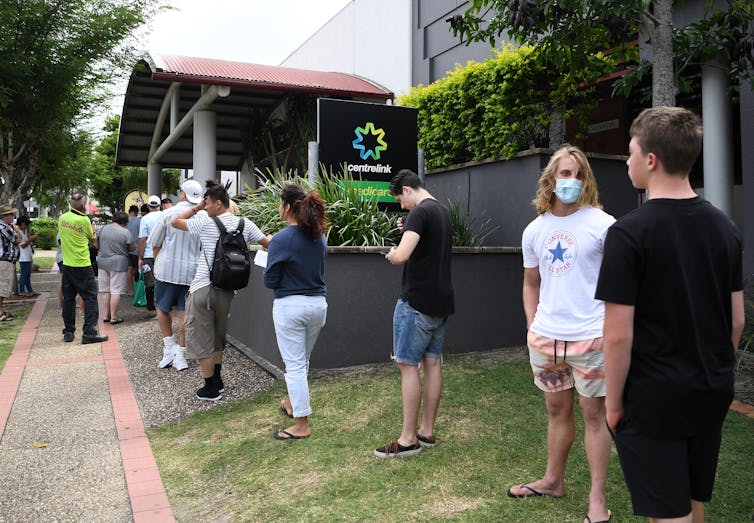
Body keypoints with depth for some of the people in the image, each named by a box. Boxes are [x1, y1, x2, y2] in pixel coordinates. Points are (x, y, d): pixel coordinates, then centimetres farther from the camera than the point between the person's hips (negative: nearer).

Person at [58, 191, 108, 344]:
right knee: (90, 297, -1)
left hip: (67, 265, 6)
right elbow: (92, 239, 1)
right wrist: (93, 230, 22)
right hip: (82, 266, -6)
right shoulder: (84, 220, -13)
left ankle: (68, 332, 18)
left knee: (68, 298, 12)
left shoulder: (62, 218, 4)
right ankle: (89, 332, -6)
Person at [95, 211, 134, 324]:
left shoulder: (102, 229, 3)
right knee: (116, 291, 0)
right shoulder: (125, 232, -9)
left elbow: (97, 245, 11)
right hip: (118, 264, -5)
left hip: (102, 262, 5)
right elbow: (132, 248, -2)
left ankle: (105, 315, 17)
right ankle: (114, 317, 2)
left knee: (105, 290, 13)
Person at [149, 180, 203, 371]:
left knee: (162, 308, 17)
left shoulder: (169, 213, -7)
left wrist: (157, 264, 16)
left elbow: (155, 243, 1)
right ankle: (180, 355, 11)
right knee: (185, 312, 6)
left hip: (168, 268, -1)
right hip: (192, 271, 2)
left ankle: (169, 347, 13)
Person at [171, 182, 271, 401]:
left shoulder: (206, 223, -10)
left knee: (201, 340, 7)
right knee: (218, 336, 23)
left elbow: (176, 221, 3)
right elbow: (267, 242, 11)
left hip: (202, 289, -5)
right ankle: (218, 381, 31)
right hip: (227, 290, 5)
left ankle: (210, 389, 12)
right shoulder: (245, 224, 1)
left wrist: (196, 207, 9)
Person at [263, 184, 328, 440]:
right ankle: (292, 402, 43)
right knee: (302, 361, 23)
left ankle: (301, 425, 8)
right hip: (318, 303, 6)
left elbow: (270, 282, -9)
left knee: (295, 365, 2)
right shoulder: (320, 237, 4)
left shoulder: (281, 240, -15)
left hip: (290, 306, -6)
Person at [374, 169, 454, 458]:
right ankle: (427, 431, 20)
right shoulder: (443, 211, 13)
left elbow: (401, 256, -28)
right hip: (441, 302, 9)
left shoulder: (420, 212, -15)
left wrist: (391, 253, -6)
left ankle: (408, 439, 3)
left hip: (417, 302, -9)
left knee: (408, 365, -3)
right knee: (432, 362, 11)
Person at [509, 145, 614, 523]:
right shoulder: (534, 230, 8)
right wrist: (532, 326, 9)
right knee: (557, 410, 17)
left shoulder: (602, 223, -6)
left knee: (593, 414, 5)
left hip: (590, 336, -4)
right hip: (545, 337, 5)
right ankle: (553, 481, 34)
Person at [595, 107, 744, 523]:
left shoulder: (629, 232, -19)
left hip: (654, 396, -7)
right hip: (712, 393, 7)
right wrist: (714, 373, 20)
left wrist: (614, 401, -7)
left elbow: (619, 336, -19)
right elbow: (736, 321, 8)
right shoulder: (724, 227, 2)